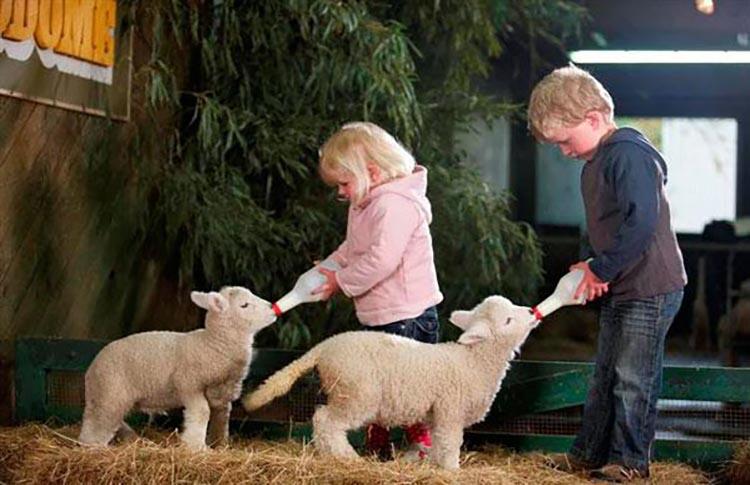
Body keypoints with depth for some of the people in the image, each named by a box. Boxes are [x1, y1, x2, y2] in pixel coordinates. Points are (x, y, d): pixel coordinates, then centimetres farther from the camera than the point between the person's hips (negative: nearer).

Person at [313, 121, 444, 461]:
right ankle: (377, 448, 24)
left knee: (409, 380, -1)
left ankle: (423, 445, 12)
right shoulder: (365, 205, 12)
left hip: (408, 316, -10)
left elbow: (381, 260, -29)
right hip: (377, 318, 10)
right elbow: (353, 249, 24)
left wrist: (342, 281, -19)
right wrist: (330, 266, 7)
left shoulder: (396, 205, -21)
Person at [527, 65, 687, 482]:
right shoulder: (597, 162, 12)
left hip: (652, 288, -10)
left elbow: (641, 222, -28)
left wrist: (601, 268, -20)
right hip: (618, 289, 10)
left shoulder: (629, 154, -20)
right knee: (605, 374, 16)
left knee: (633, 377, -1)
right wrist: (594, 268, 2)